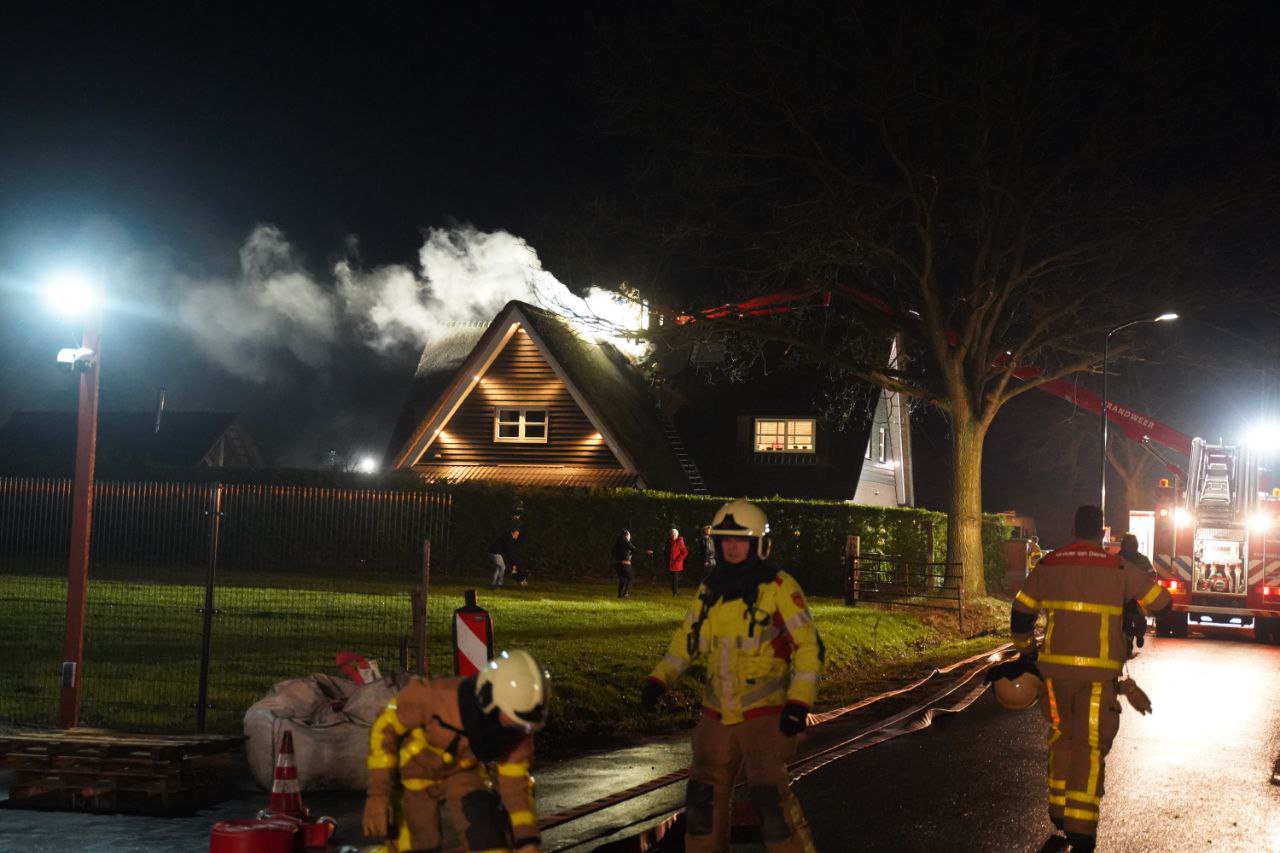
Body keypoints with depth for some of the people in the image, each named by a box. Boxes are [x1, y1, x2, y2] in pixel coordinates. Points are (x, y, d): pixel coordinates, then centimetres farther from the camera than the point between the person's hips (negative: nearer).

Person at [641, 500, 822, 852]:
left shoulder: (779, 588, -9)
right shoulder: (710, 589, 8)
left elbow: (809, 647, -10)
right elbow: (687, 639, 18)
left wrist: (799, 702, -18)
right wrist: (658, 679, 6)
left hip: (766, 714, -6)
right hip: (718, 714, 6)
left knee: (768, 792, -17)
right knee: (704, 793, 11)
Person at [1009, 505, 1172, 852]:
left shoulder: (1050, 564, 5)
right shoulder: (1118, 569, -2)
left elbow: (1021, 611, 9)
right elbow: (1161, 602, 5)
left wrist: (1025, 651, 22)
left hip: (1055, 667, 3)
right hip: (1099, 671, -3)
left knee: (1062, 738, 18)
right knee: (1090, 747, -1)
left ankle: (1060, 817, 24)